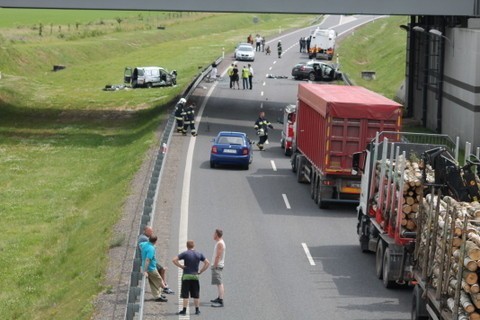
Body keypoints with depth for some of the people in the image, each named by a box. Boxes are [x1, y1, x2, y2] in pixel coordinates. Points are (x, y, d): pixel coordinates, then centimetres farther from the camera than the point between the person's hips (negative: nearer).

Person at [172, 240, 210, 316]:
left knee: (185, 295, 1)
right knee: (196, 295, 11)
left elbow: (174, 260, -14)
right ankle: (197, 310, 14)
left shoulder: (185, 253, -6)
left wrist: (181, 266, -6)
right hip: (195, 276, 3)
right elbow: (207, 263, 3)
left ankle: (184, 310, 0)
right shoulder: (199, 254, 4)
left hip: (186, 276, -3)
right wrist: (200, 271, 4)